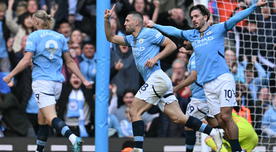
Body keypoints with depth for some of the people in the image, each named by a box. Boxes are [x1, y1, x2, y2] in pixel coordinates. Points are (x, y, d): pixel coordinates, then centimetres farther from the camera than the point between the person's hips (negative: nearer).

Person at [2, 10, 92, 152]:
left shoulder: (33, 36, -2)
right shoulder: (60, 37, 13)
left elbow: (26, 60, -10)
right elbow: (70, 62, 12)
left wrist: (10, 75, -2)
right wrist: (84, 80, 16)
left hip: (41, 81, -6)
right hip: (57, 82, 6)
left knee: (51, 118, -16)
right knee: (42, 118, 18)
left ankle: (73, 138, -40)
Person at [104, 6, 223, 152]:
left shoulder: (149, 33, -1)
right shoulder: (131, 39, 24)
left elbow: (172, 45, -3)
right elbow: (111, 38, 30)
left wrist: (156, 58, -12)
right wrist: (106, 20, 18)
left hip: (157, 78, -8)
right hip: (155, 81, 8)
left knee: (134, 111, -10)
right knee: (178, 118, 0)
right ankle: (213, 132, -2)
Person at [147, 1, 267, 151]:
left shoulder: (217, 29, 5)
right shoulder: (191, 35, 19)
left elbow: (236, 18, -4)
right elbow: (173, 31, 33)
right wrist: (155, 25, 38)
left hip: (223, 78, -5)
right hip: (207, 85, 5)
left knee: (226, 116, -14)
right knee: (220, 120, -2)